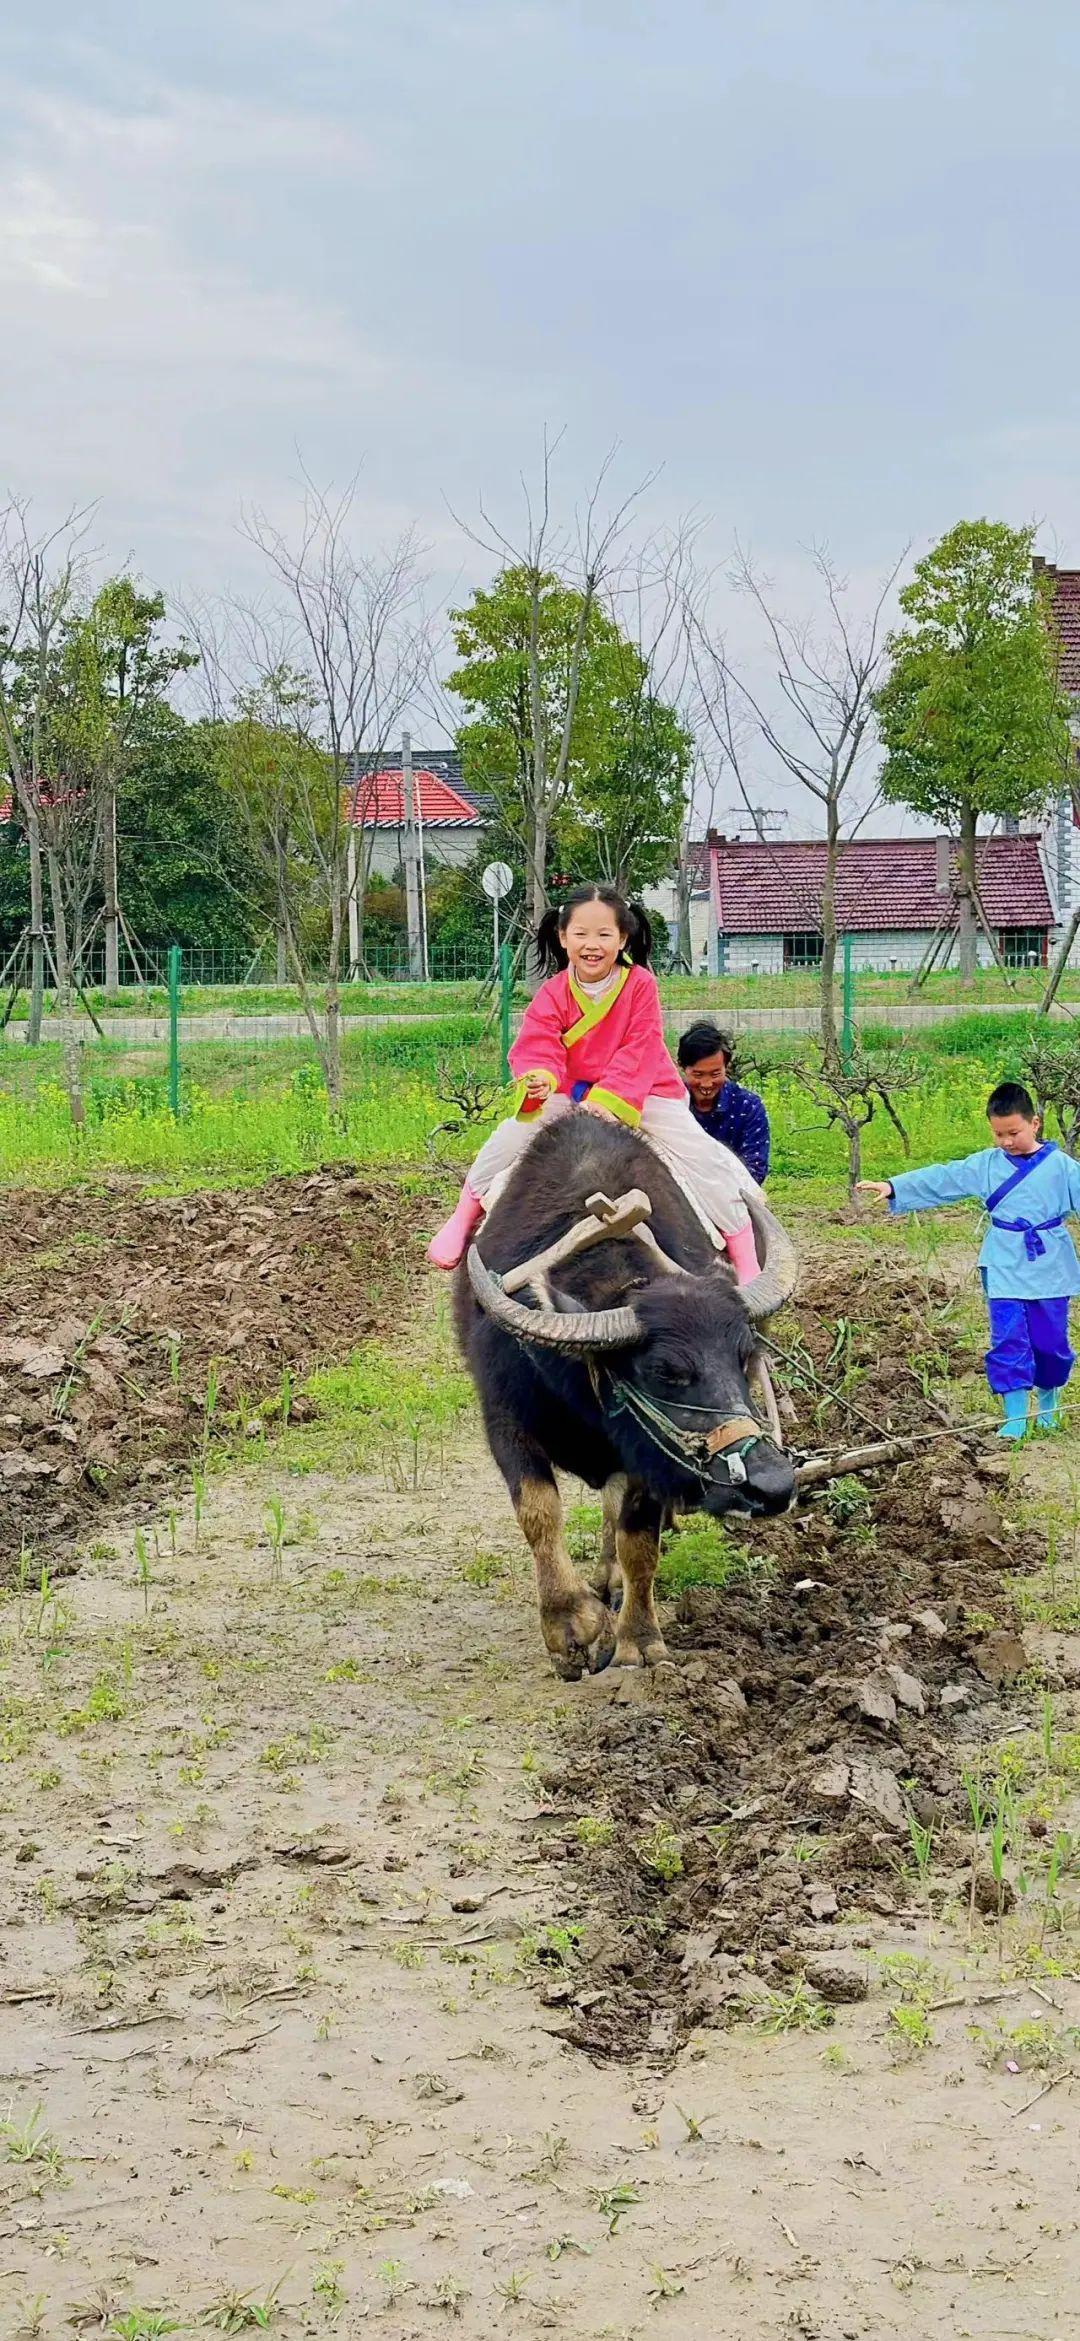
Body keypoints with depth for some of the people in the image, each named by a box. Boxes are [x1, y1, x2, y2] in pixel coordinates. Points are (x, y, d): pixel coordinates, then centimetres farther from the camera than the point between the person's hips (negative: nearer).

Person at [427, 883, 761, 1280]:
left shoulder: (640, 983, -14)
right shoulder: (553, 994, -10)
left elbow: (640, 1052, -18)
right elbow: (537, 1046, -21)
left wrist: (610, 1098, -29)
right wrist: (538, 1080, -44)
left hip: (642, 1094, -2)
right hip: (569, 1093, 2)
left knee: (700, 1155, -16)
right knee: (511, 1136, -12)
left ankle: (745, 1257, -9)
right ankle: (461, 1222, 5)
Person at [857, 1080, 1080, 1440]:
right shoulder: (986, 1165, 2)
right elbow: (941, 1179, -1)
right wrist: (892, 1187, -8)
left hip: (1050, 1270, -1)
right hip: (1004, 1268, 1)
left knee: (1051, 1341, 7)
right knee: (1009, 1339, -5)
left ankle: (1048, 1399, 33)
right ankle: (1014, 1416, 0)